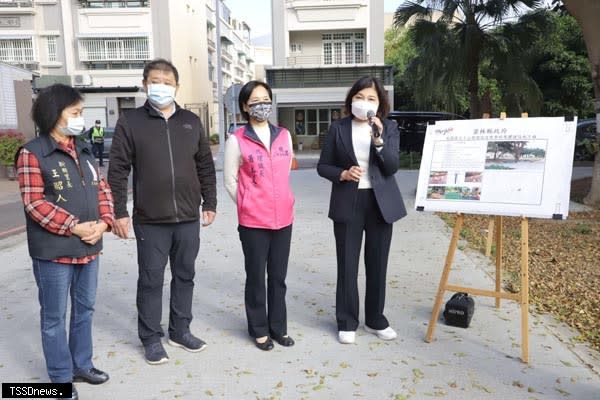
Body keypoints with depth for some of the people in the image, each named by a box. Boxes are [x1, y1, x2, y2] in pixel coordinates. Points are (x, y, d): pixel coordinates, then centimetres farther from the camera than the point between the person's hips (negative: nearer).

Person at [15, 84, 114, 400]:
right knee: (54, 317, 8)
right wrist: (75, 227, -18)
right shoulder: (32, 153, -9)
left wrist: (103, 222, -6)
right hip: (53, 253, -7)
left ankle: (81, 365, 35)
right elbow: (34, 203, -15)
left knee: (85, 309, 18)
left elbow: (102, 189, 11)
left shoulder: (83, 150, 12)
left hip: (89, 248, 7)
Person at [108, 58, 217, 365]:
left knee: (185, 276, 13)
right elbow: (118, 170, -3)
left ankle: (180, 331, 30)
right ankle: (151, 338, 23)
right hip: (150, 220, -3)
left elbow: (205, 166, 11)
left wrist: (209, 203, 8)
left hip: (188, 218, 3)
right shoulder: (130, 122, -1)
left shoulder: (191, 122, 8)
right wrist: (119, 212, -8)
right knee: (151, 280, 7)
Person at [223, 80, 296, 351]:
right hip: (253, 221, -3)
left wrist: (279, 202, 13)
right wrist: (249, 206, 2)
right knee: (256, 276, 9)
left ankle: (278, 327, 27)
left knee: (278, 276, 13)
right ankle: (259, 329, 24)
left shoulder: (284, 135, 7)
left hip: (283, 218, 4)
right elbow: (230, 180, -1)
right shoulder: (237, 140, -5)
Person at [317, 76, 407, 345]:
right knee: (347, 265, 4)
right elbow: (323, 166, 2)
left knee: (377, 264, 10)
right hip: (348, 204, -1)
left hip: (380, 203, 1)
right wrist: (343, 174, -17)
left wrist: (378, 140, -22)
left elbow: (392, 167, -8)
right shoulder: (338, 128, -1)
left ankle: (375, 320, 27)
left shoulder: (389, 128, 1)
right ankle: (347, 322, 19)